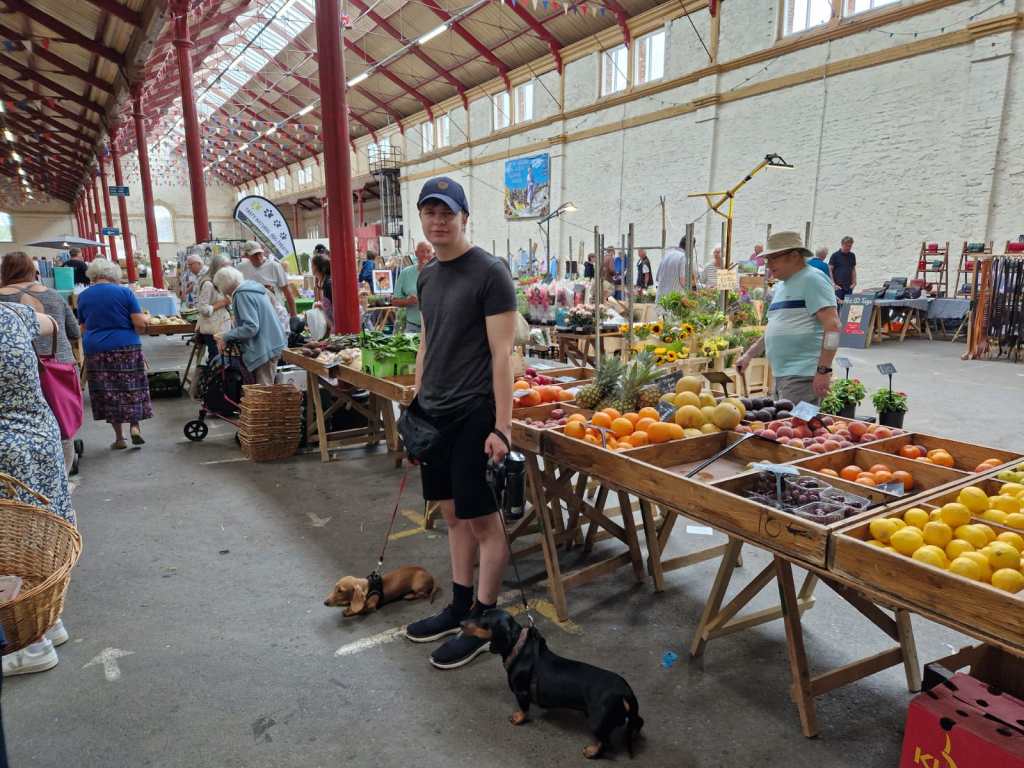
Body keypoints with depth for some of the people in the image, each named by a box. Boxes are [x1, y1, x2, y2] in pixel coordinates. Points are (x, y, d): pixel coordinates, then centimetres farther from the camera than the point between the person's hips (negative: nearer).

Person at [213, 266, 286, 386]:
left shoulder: (243, 295, -15)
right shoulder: (251, 286, 14)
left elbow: (251, 327, -23)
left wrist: (226, 337, -13)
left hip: (265, 349, -10)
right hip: (271, 344, 10)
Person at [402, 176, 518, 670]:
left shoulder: (489, 273, -11)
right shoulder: (427, 276, 12)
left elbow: (502, 353, -15)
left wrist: (501, 427, -19)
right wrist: (416, 404, 17)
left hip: (473, 416, -7)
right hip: (434, 413, 8)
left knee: (483, 519, 2)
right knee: (453, 514, 16)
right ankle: (459, 608, 31)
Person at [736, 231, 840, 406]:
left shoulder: (812, 279, -8)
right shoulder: (780, 287, 20)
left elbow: (832, 325, -16)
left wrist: (824, 370, -21)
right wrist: (749, 355, 19)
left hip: (803, 375, -9)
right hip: (782, 374, 9)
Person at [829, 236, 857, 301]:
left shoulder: (852, 256, 13)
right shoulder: (835, 256, -2)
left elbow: (853, 270, 20)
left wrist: (854, 282, 7)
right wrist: (833, 284, -11)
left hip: (849, 287, 5)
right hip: (838, 287, -5)